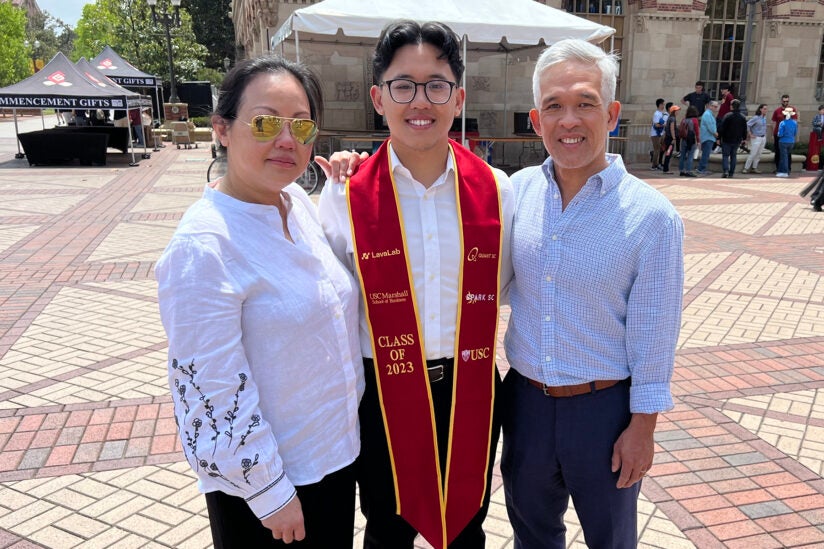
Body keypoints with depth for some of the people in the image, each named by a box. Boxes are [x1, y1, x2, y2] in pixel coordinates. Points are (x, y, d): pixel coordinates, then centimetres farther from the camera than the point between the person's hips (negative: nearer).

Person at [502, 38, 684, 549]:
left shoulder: (652, 215, -15)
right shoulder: (518, 189, -5)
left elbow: (653, 336, -10)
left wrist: (643, 427, -7)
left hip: (604, 407, -3)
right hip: (525, 397, 3)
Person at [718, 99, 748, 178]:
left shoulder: (728, 116, -11)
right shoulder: (743, 117, 6)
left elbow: (722, 128, -12)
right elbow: (745, 130, 11)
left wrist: (719, 138, -7)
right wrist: (744, 138, 21)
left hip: (727, 140, -4)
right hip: (737, 140, 4)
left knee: (725, 155, 2)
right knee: (733, 156, 12)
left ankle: (725, 171, -16)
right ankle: (731, 173, 11)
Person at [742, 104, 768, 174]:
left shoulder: (764, 117, 8)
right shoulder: (756, 117, -13)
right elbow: (747, 125, -17)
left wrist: (765, 134, 13)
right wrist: (750, 134, -14)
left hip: (763, 138, 7)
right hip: (756, 138, -7)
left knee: (758, 154, 8)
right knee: (752, 154, -7)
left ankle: (754, 168, 15)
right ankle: (746, 168, 0)